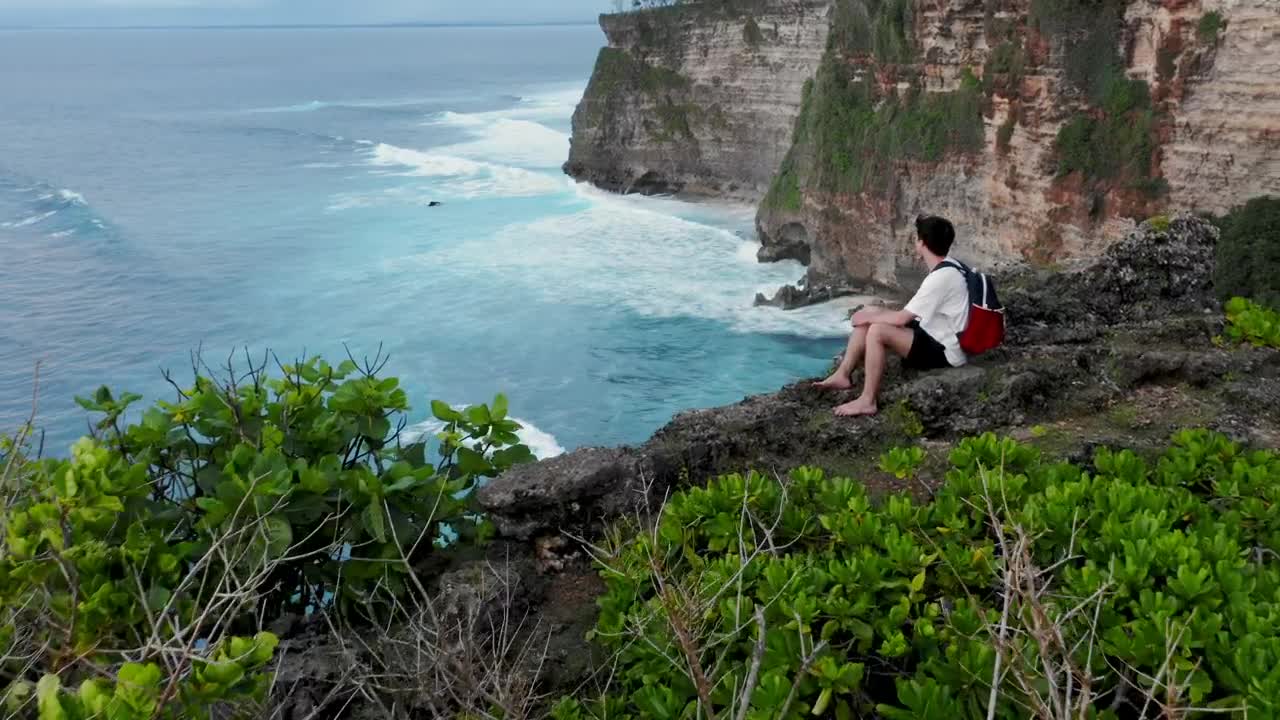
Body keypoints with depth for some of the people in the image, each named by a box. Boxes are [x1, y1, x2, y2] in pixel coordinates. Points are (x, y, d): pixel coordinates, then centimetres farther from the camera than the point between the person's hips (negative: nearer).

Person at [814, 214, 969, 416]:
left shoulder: (942, 277, -24)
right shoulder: (945, 270, 7)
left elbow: (901, 319, -23)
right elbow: (909, 314, 15)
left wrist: (868, 318, -7)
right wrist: (870, 315, 8)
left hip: (943, 352, -10)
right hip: (934, 336, 10)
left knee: (877, 331, -27)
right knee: (868, 314, 6)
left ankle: (867, 401, -19)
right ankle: (842, 375, 6)